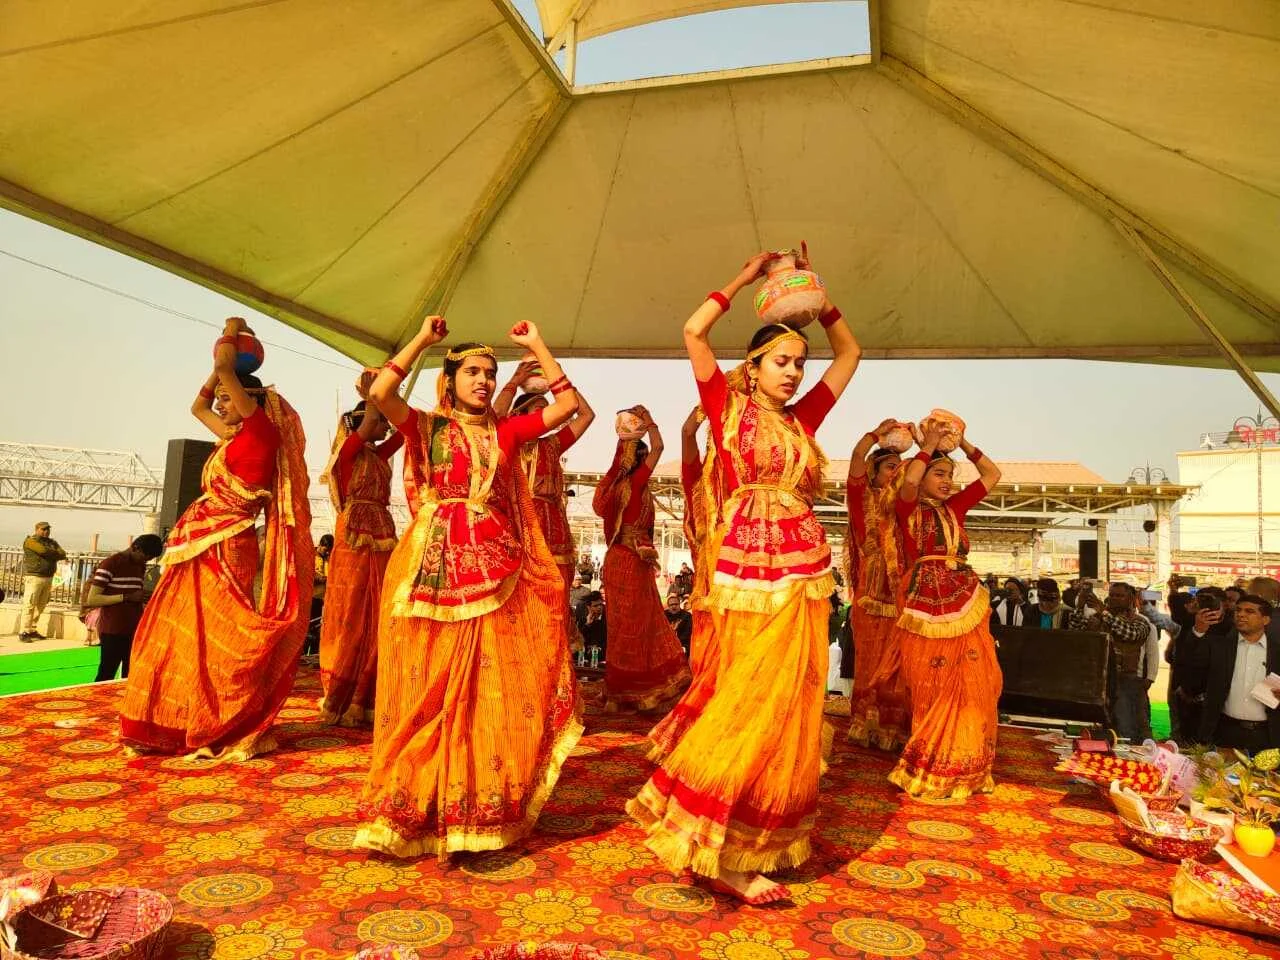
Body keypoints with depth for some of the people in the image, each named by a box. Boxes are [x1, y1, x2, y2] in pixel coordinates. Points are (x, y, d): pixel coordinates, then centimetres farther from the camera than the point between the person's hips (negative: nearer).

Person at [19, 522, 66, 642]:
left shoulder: (52, 542, 17)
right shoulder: (31, 541, -3)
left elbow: (63, 554, 4)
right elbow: (43, 550, -18)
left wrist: (50, 555, -12)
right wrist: (56, 554, -1)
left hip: (48, 578, 7)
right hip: (34, 577, -7)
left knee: (41, 606, 8)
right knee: (29, 605, -8)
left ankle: (32, 630, 16)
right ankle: (23, 632, -6)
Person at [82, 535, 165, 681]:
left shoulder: (141, 566, 13)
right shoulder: (109, 564, -9)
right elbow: (92, 600, -15)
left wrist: (144, 599, 4)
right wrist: (127, 597, -21)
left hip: (134, 631, 6)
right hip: (112, 632, -6)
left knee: (131, 677, 8)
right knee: (105, 677, 0)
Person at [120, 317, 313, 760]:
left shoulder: (262, 430, -9)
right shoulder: (235, 437, 15)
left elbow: (224, 367, -12)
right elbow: (198, 406, 31)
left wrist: (231, 335, 5)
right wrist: (220, 366, 25)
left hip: (224, 548, -9)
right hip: (202, 548, 9)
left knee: (216, 639, -4)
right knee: (183, 635, 13)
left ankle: (227, 732, 6)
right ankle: (179, 727, 23)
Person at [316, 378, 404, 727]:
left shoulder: (379, 455, 18)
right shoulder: (348, 451, -1)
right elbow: (366, 425, -18)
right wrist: (369, 394, -8)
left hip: (382, 541, 7)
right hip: (354, 540, -7)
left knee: (375, 621, 5)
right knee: (349, 620, -3)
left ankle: (363, 700, 11)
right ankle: (337, 701, 5)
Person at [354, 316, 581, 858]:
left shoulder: (507, 430, 12)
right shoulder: (427, 426, 5)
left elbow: (569, 405, 7)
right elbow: (379, 392, -13)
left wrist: (536, 347, 8)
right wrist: (423, 338, -5)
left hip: (497, 570, 3)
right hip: (436, 567, -2)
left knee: (493, 689, 4)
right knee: (431, 688, 2)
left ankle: (482, 808, 16)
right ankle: (423, 808, 16)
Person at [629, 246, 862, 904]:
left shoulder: (801, 419, 16)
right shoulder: (729, 410, 3)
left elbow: (849, 354, 26)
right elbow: (694, 332, -5)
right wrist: (745, 279, 6)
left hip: (804, 574, 6)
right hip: (748, 571, -5)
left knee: (788, 710, 8)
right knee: (753, 706, -8)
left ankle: (760, 842, 22)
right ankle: (724, 853, 2)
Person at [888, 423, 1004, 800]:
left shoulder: (956, 507, 15)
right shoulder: (909, 508, 2)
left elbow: (993, 474, 19)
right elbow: (909, 480, -20)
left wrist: (962, 442, 14)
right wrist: (928, 445, -6)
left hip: (965, 606, 5)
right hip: (925, 607, -4)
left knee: (970, 688, 3)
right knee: (932, 693, 1)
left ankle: (963, 770, 15)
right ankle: (930, 770, 14)